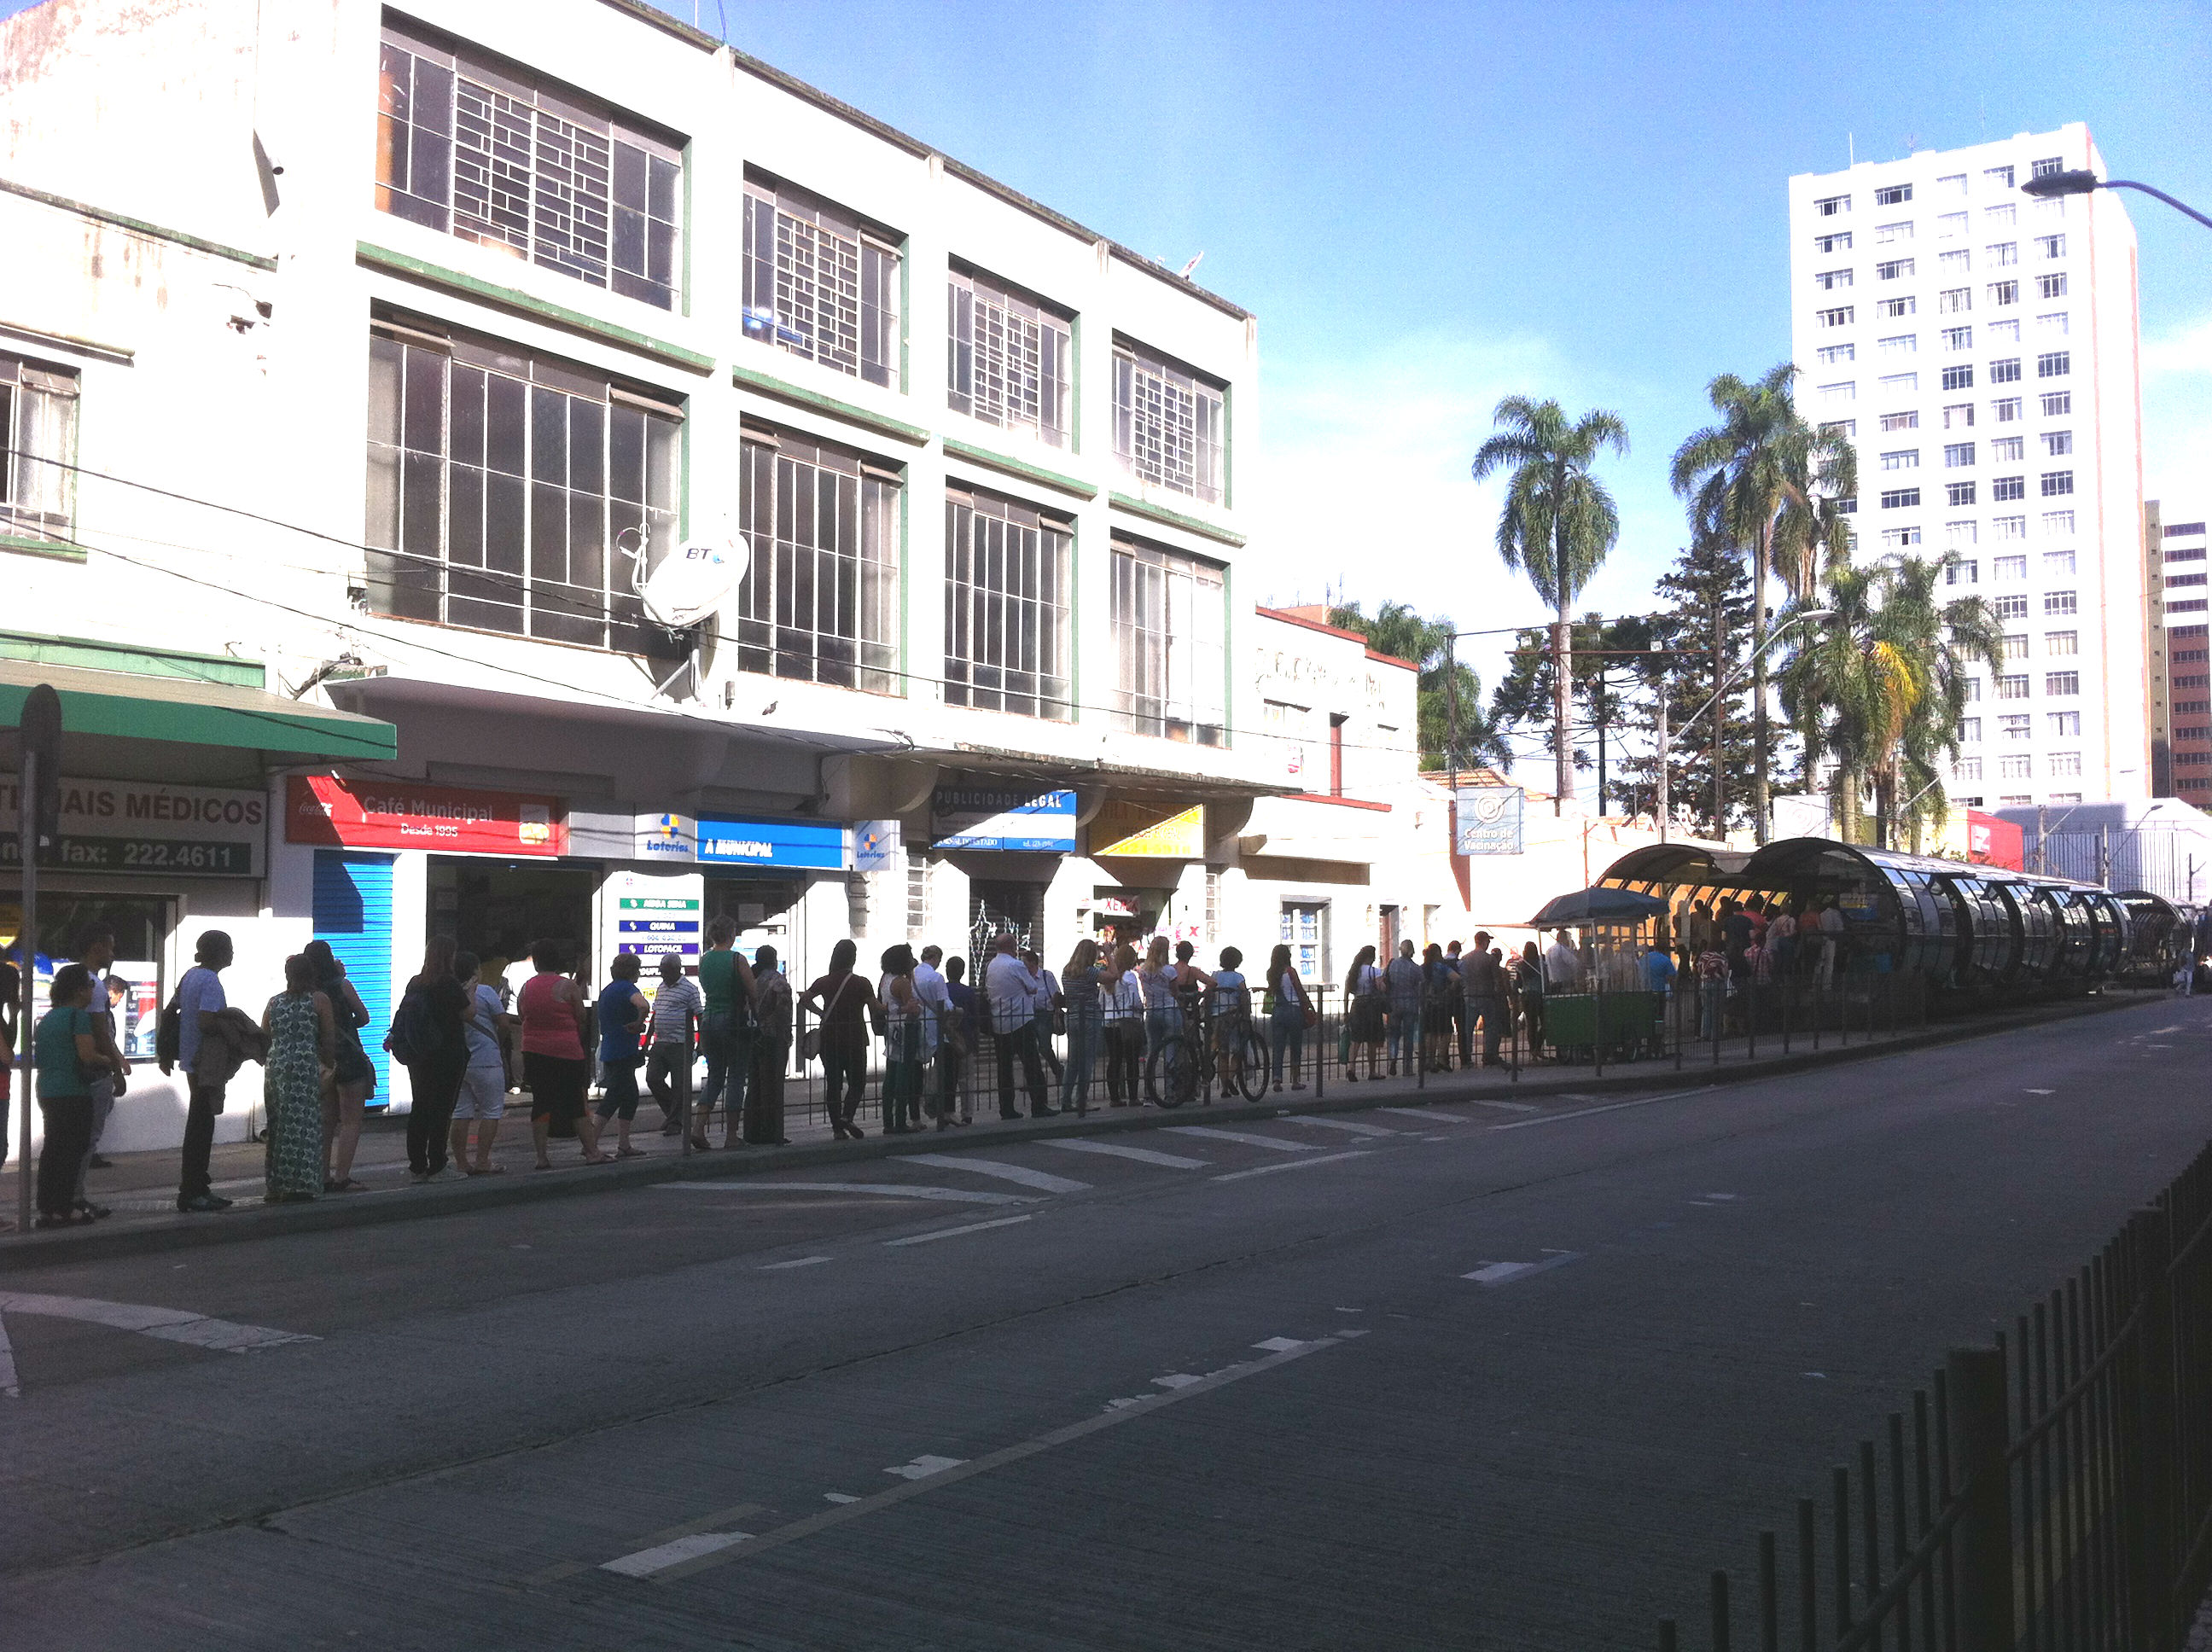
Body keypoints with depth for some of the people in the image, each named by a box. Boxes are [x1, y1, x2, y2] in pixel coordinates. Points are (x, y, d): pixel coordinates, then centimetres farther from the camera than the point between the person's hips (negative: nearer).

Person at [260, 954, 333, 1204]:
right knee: (303, 1126, -3)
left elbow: (264, 1038, 14)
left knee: (278, 1127, 11)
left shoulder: (274, 1002, 12)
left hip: (275, 1068, 5)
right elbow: (329, 1040, -1)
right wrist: (329, 1065, 11)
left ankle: (277, 1187, 14)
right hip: (306, 1068, -5)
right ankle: (299, 1187, -6)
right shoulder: (319, 999, 1)